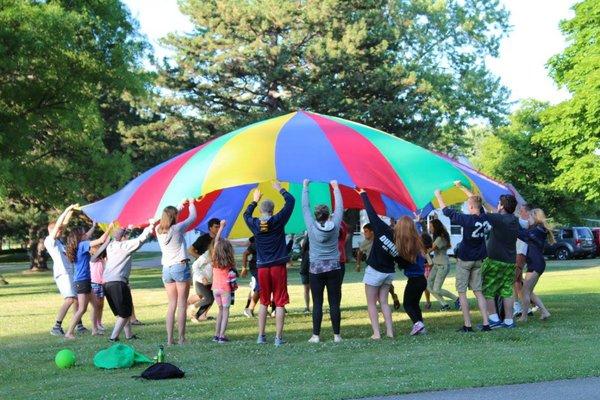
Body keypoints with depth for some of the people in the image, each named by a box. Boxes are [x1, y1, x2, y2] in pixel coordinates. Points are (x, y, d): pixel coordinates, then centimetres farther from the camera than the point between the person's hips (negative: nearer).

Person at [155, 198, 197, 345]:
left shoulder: (159, 230, 4)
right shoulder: (177, 228, -9)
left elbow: (168, 217, 24)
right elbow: (192, 217, 4)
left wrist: (181, 206, 33)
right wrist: (191, 204, 23)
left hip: (166, 269, 5)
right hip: (180, 267, -5)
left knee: (172, 304, 9)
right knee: (182, 304, -1)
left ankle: (169, 339, 3)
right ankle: (181, 339, -3)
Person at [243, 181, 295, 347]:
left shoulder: (255, 224, -2)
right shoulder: (277, 221, -9)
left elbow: (246, 214, 23)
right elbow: (291, 201, -1)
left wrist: (254, 200, 32)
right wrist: (281, 190, 13)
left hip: (262, 268, 3)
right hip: (278, 267, -3)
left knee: (263, 302, 15)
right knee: (279, 303, 0)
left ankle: (261, 336, 16)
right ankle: (278, 338, -2)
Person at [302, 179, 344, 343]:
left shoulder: (312, 227, -7)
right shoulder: (335, 226, -5)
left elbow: (305, 207, 1)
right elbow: (340, 207, 7)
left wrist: (305, 187, 12)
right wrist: (336, 188, 17)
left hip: (316, 269, -1)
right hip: (334, 268, 1)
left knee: (317, 303, 1)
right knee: (334, 303, 2)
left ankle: (316, 335, 1)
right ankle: (336, 335, 3)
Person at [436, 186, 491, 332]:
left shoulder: (468, 219, -21)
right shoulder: (483, 218, -3)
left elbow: (448, 212, -12)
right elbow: (476, 200, 14)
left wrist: (438, 196, 2)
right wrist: (461, 187, 24)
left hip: (464, 259, -6)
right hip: (478, 260, 6)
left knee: (462, 292, 2)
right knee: (478, 291, 10)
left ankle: (467, 325, -1)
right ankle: (486, 323, 3)